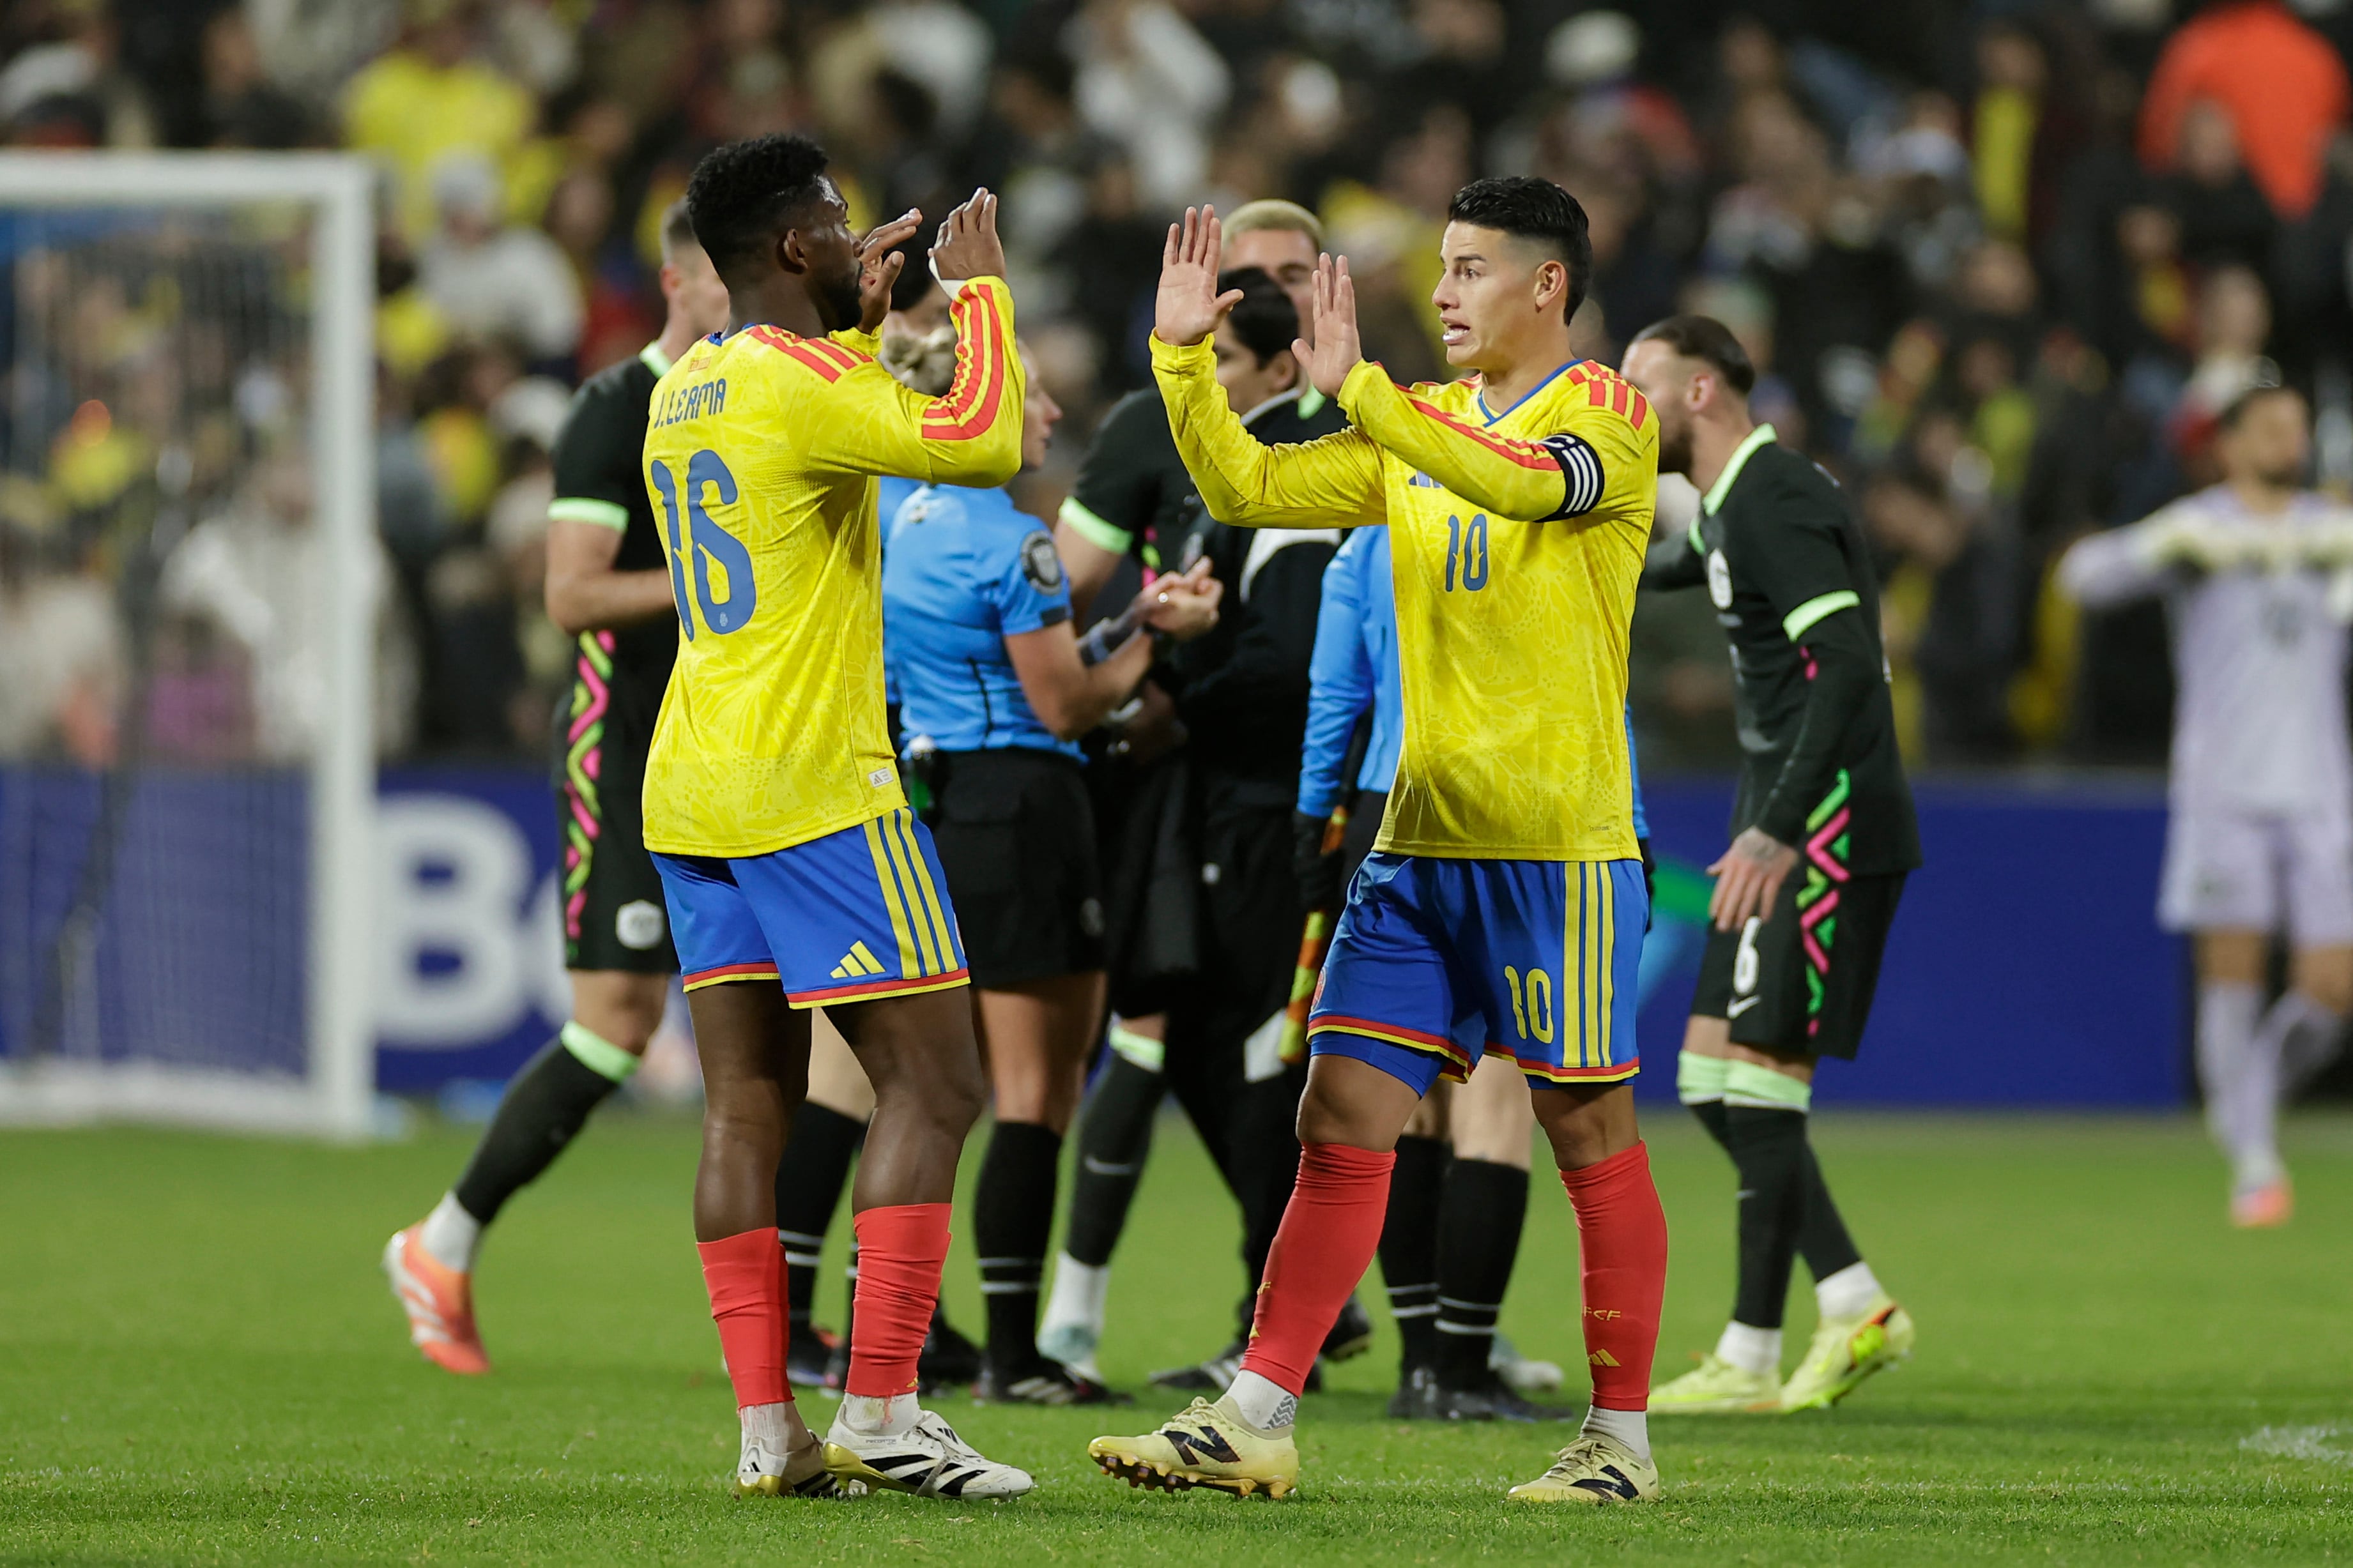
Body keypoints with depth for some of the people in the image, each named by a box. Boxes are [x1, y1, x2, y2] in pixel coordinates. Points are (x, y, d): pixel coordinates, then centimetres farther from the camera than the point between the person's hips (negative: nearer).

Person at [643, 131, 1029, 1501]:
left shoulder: (687, 391, 14)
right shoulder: (802, 384, -13)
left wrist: (866, 319, 31)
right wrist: (981, 288, -8)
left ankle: (768, 1429, 2)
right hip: (815, 786, -9)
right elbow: (984, 443, -22)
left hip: (695, 798, 9)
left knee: (751, 1104, 6)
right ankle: (880, 1411, -12)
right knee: (934, 1085, -5)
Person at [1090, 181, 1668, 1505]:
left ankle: (1622, 1438, 9)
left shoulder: (1611, 418, -7)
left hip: (1557, 846, -7)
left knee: (1590, 1131, 0)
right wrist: (1185, 356, -1)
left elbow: (1525, 483, -28)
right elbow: (1248, 489, 12)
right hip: (1420, 839, 7)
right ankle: (1255, 1426, 1)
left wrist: (1359, 389, -36)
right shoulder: (1420, 428, 15)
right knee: (1340, 1123, 2)